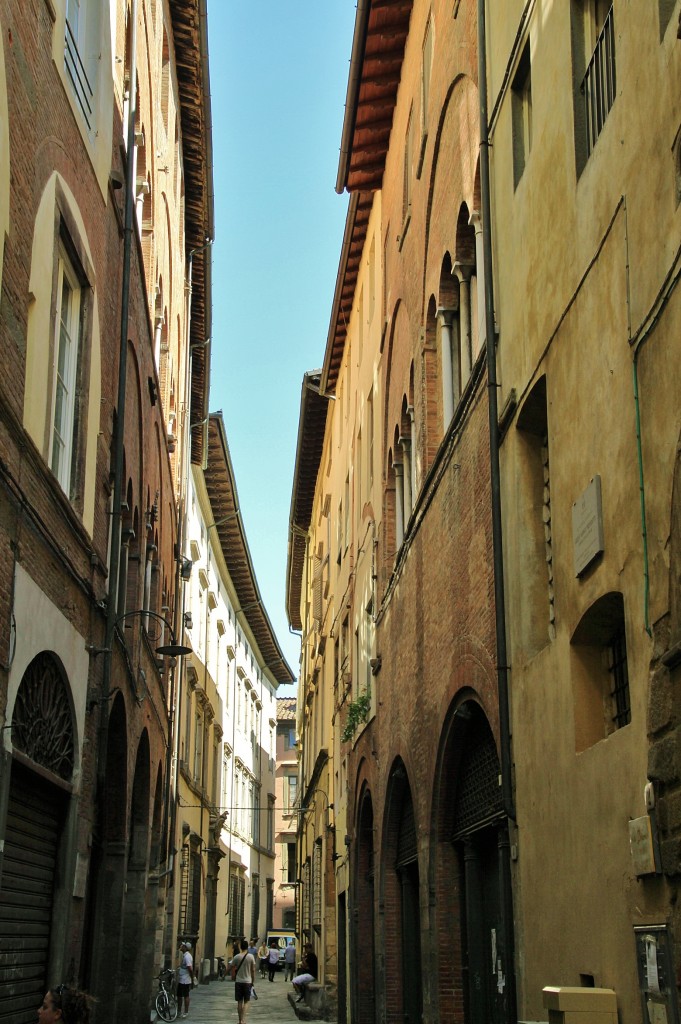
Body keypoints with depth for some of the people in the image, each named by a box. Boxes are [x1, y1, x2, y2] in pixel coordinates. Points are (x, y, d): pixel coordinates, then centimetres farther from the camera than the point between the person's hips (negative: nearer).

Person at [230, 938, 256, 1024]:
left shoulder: (237, 957, -4)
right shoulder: (251, 956, -7)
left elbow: (231, 966, 4)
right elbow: (253, 970, -4)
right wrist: (253, 981, 6)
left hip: (238, 981, 1)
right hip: (247, 981, -1)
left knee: (239, 1001, 10)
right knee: (246, 1001, 5)